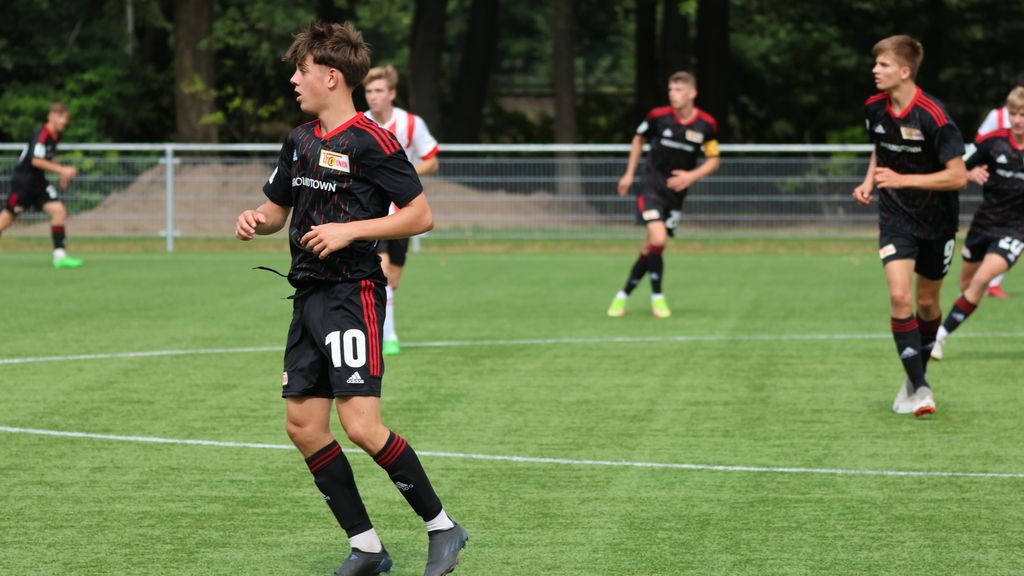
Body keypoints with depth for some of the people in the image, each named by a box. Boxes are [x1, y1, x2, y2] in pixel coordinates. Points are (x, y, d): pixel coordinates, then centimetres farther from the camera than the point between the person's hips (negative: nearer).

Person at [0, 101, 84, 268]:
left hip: (38, 182, 8)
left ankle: (60, 256, -8)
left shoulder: (55, 136, 9)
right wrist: (62, 170, -27)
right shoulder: (41, 134, -19)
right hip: (23, 180, -8)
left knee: (59, 211, -7)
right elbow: (36, 161, -27)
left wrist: (63, 173, 11)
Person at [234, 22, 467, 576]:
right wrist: (253, 219, 3)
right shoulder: (300, 141, 13)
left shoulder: (370, 141, -12)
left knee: (362, 426, -16)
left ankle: (441, 526, 1)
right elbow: (277, 209, 25)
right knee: (302, 426, 5)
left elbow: (421, 216, -12)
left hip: (352, 296, -9)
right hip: (309, 296, 9)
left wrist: (349, 230, -18)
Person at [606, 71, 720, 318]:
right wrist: (629, 174, 10)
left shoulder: (706, 124, -8)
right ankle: (657, 297, -7)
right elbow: (639, 139, 11)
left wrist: (692, 176, -14)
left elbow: (713, 160, 3)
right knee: (657, 239, -22)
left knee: (651, 247, 5)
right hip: (652, 186, -2)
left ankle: (624, 295, 21)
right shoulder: (658, 116, -9)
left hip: (676, 192, 2)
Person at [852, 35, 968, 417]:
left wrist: (902, 180, -27)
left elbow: (958, 176, -23)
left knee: (926, 301, 12)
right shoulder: (874, 108, -4)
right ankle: (919, 389, -12)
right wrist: (869, 182, 0)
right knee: (899, 296, -15)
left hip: (937, 221, -3)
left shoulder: (933, 116, -23)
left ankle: (917, 376, 35)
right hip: (896, 217, 3)